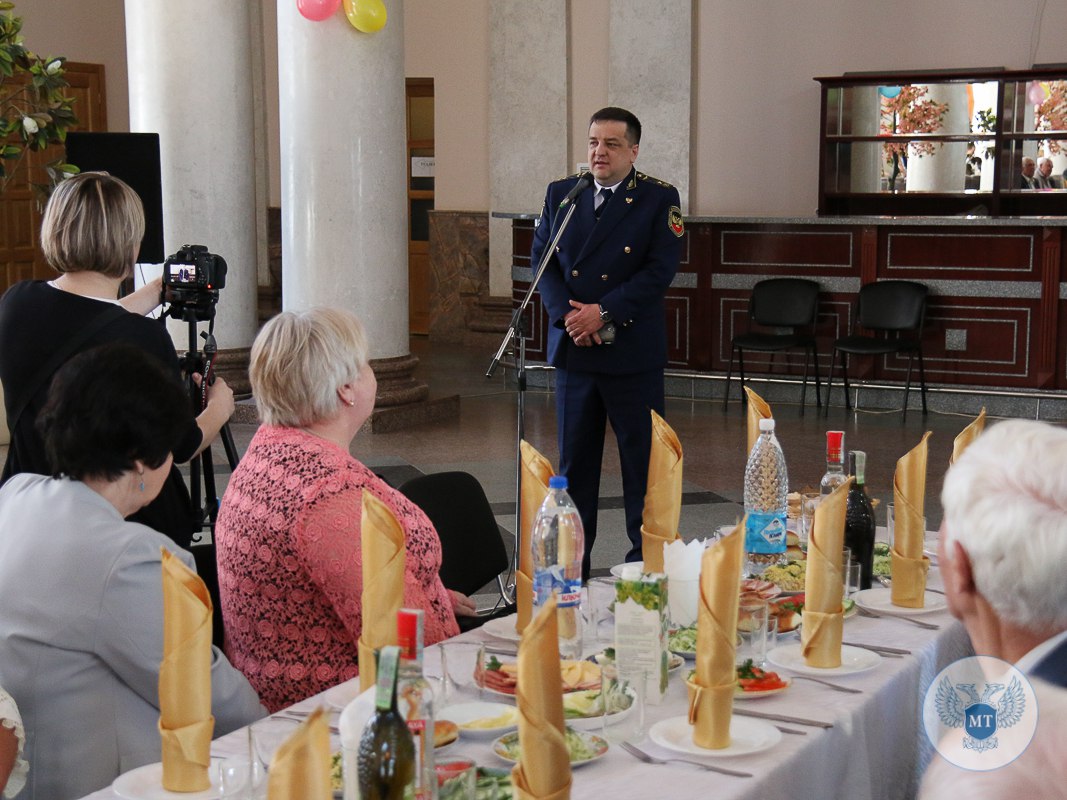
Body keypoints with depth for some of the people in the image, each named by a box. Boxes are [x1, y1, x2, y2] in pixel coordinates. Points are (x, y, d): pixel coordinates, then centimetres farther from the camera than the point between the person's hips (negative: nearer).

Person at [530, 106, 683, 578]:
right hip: (572, 347, 4)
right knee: (573, 459, 10)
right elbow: (542, 260, 6)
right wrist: (567, 315, -10)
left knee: (642, 457, 3)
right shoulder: (560, 194, 10)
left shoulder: (658, 199, -2)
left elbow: (660, 270, -10)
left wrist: (604, 313, -18)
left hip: (634, 352, -3)